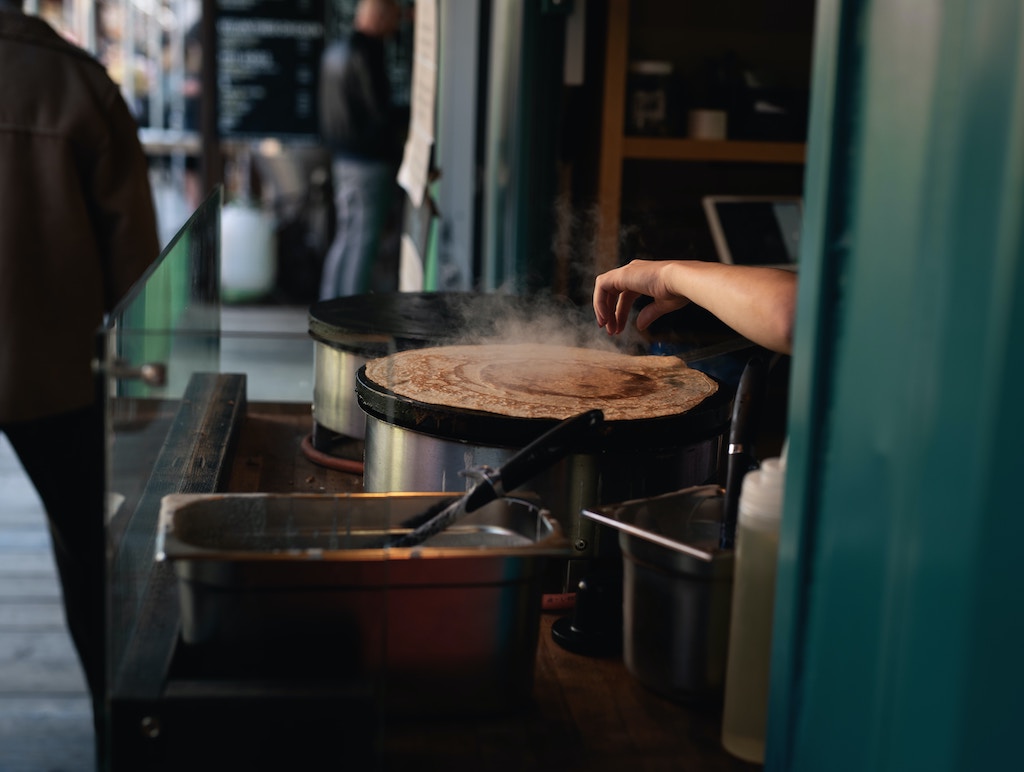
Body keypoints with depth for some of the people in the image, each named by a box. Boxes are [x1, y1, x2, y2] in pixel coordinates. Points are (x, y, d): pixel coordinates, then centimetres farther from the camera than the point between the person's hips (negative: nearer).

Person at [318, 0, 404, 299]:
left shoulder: (334, 51, 12)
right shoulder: (367, 55, -16)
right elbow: (380, 112, -17)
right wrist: (397, 155, -8)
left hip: (343, 158, 9)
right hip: (370, 162, -9)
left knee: (346, 237, 16)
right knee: (364, 240, -4)